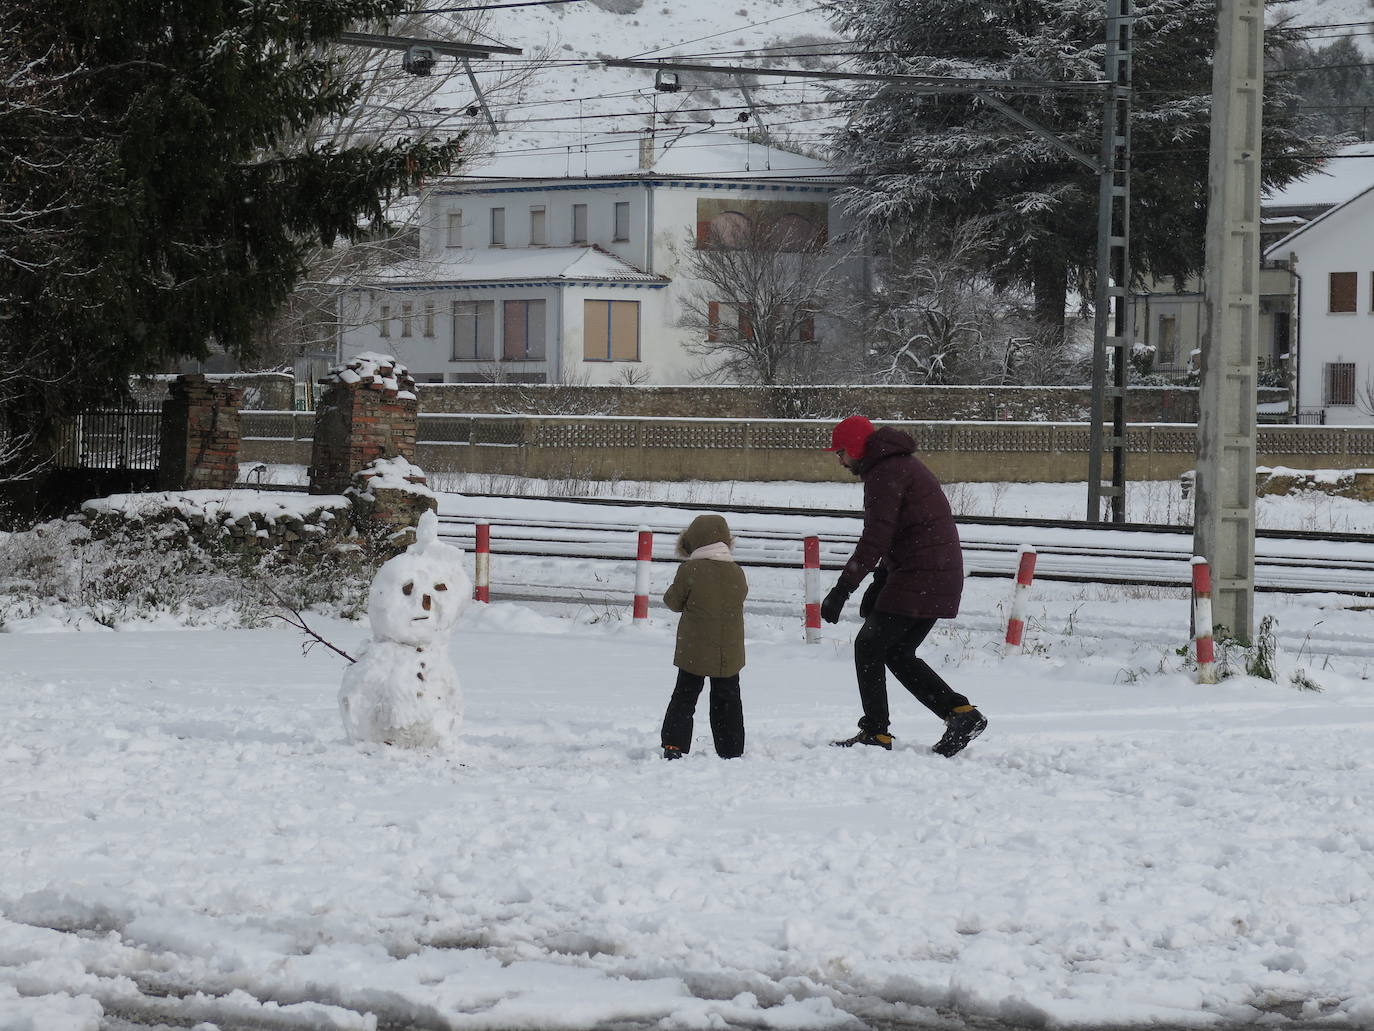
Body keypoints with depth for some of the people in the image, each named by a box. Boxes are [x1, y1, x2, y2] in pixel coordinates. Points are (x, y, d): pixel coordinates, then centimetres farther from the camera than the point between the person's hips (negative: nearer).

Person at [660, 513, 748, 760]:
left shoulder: (689, 571, -12)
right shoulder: (737, 574, -3)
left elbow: (673, 601, -3)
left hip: (694, 652, -3)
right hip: (729, 654, 3)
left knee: (684, 698, 7)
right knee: (728, 701, 12)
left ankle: (674, 746, -3)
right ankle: (732, 752, 13)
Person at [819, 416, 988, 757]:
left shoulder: (885, 474, -12)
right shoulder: (904, 465, 21)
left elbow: (874, 540, -20)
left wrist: (842, 590, -19)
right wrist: (879, 583, 22)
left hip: (917, 577, -10)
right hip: (943, 577, 10)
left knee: (869, 646, -1)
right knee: (898, 653, 15)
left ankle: (876, 732, -1)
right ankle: (961, 713, 7)